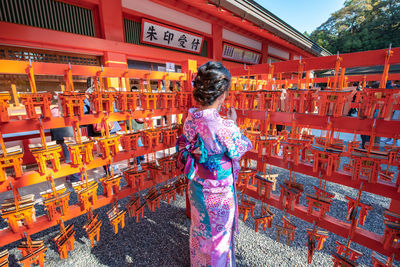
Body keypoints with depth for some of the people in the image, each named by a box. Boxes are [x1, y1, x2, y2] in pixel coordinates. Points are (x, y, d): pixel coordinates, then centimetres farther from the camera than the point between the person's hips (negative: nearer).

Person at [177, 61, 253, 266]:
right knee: (219, 233, 24)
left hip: (196, 187, 6)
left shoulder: (190, 118, -14)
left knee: (199, 229, 32)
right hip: (219, 194, -6)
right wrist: (233, 123, -2)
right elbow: (240, 150, -14)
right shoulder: (225, 128, -33)